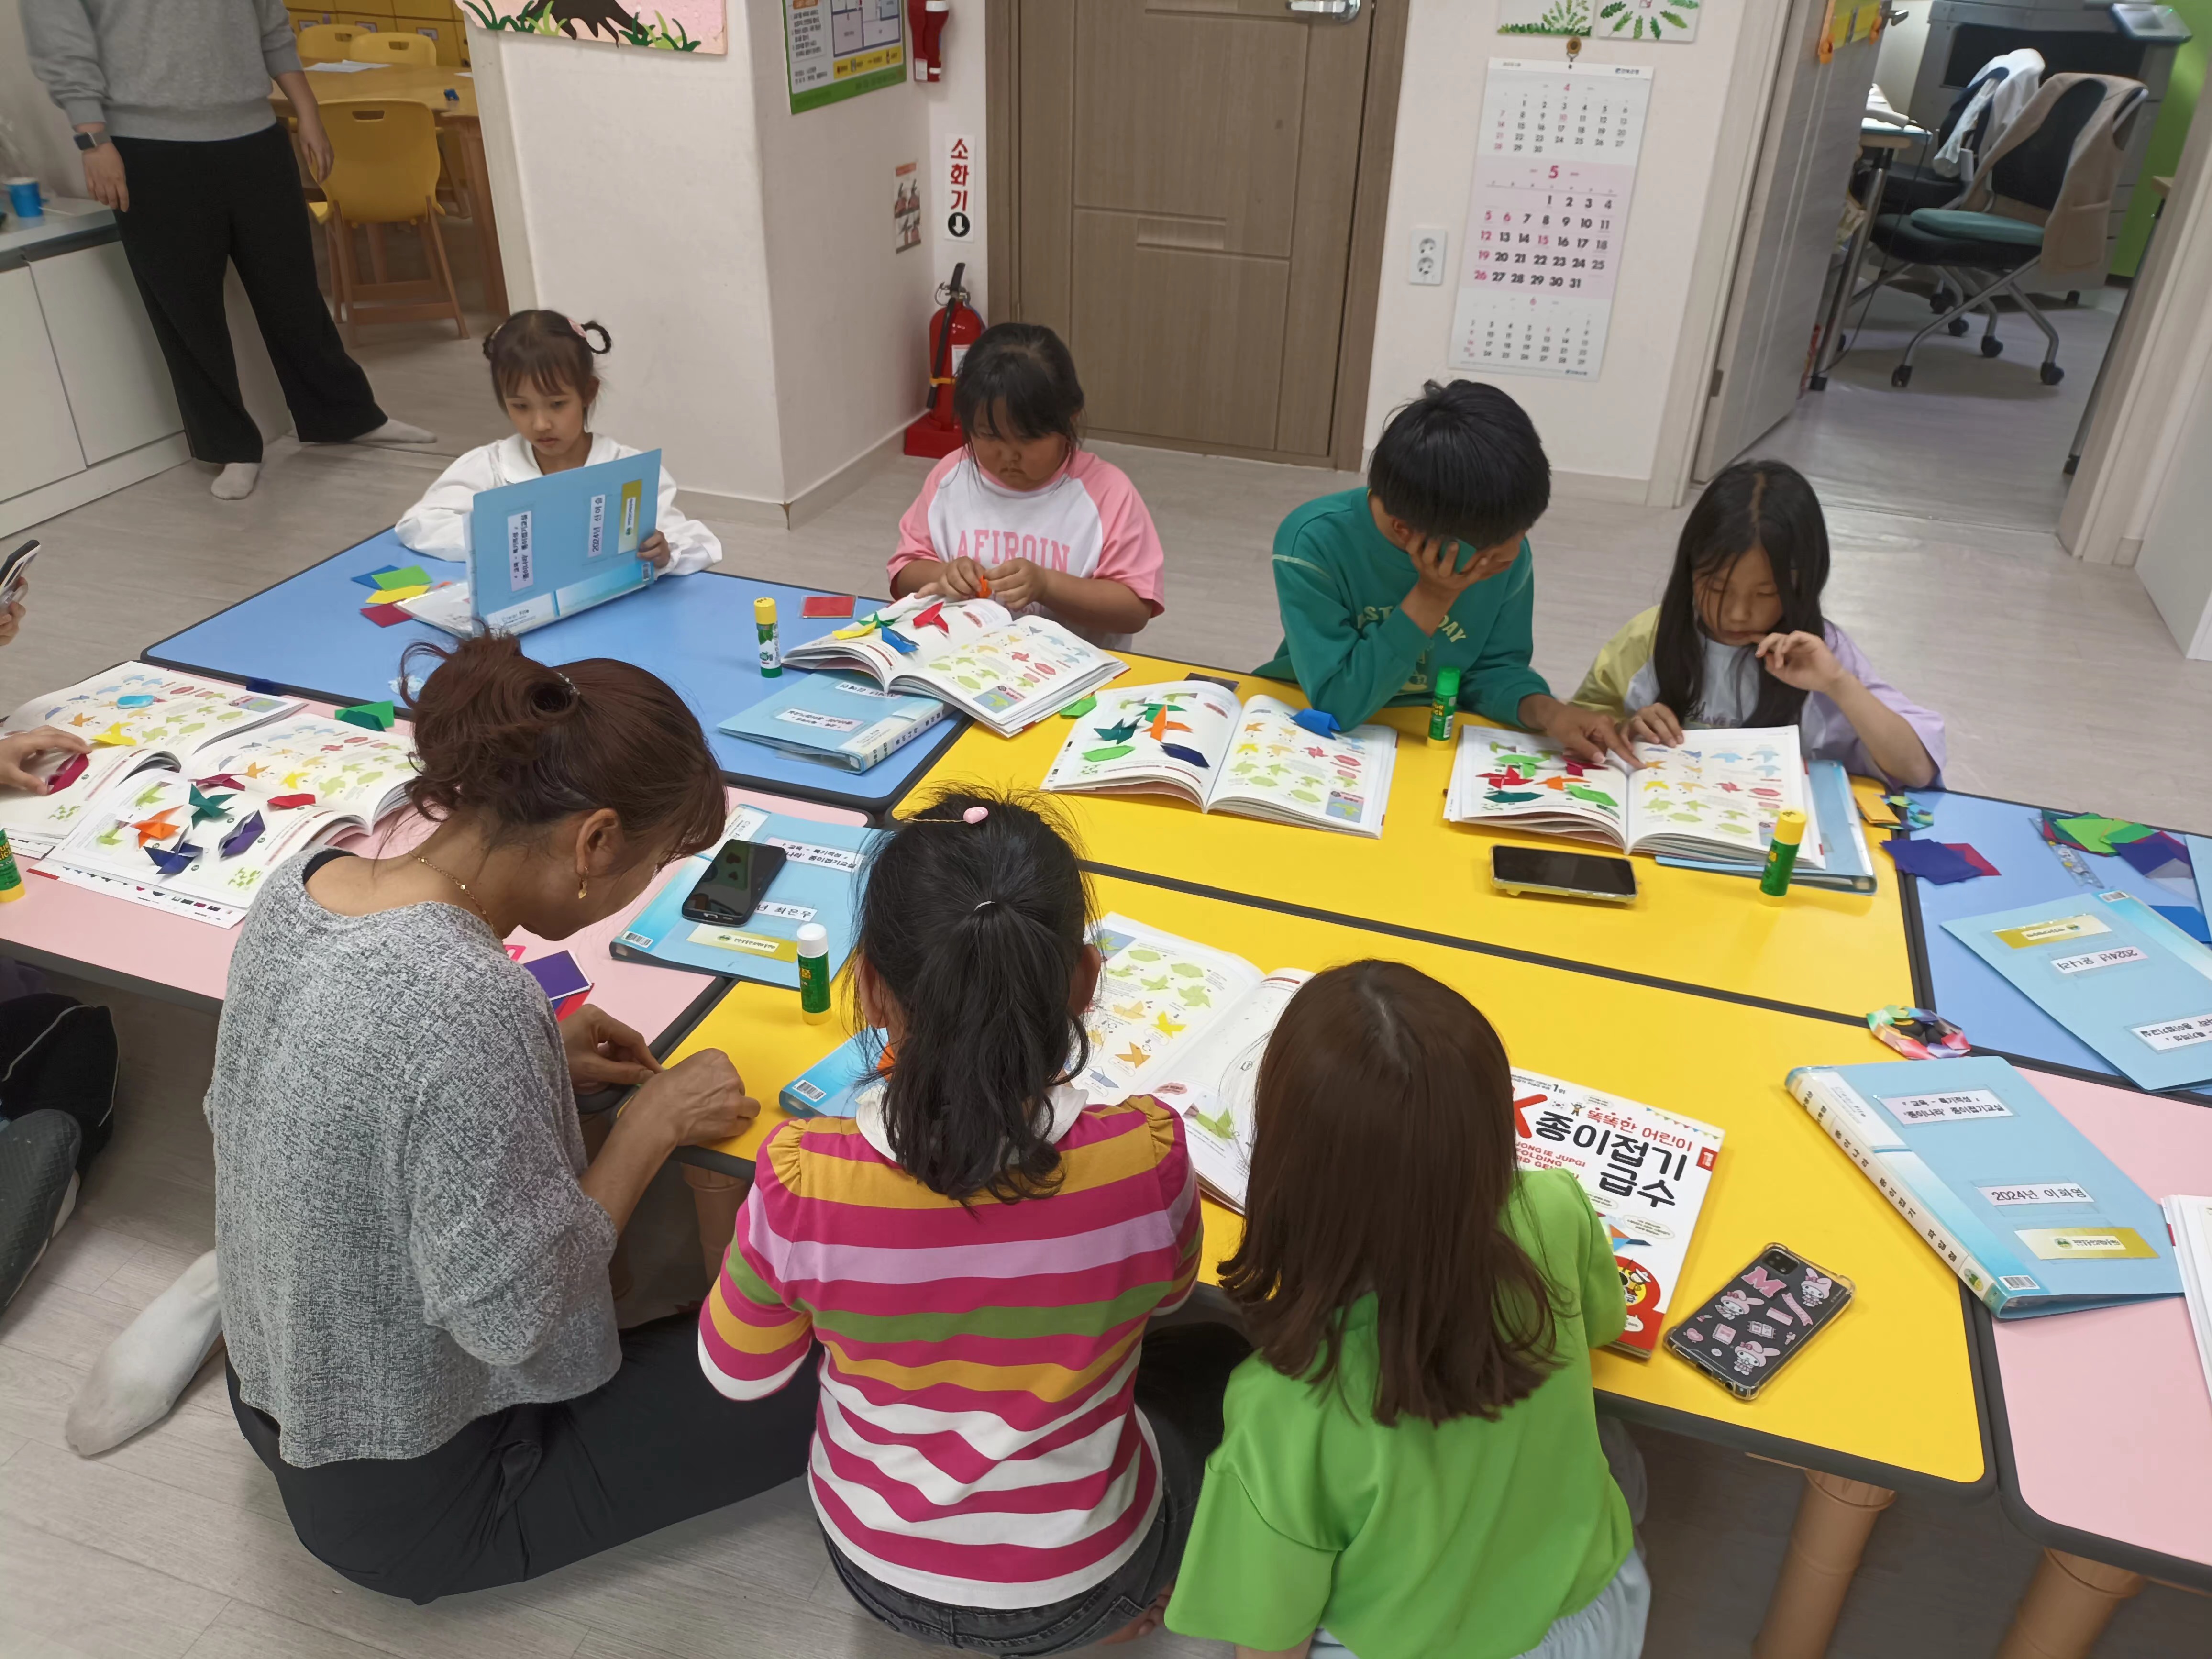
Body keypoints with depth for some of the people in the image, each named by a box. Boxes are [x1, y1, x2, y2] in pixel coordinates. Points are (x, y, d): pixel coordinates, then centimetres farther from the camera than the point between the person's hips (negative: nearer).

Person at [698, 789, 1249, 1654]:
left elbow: (740, 1373, -11)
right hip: (1077, 1584, -2)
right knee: (1230, 1355, 26)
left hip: (877, 1565, 2)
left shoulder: (802, 1183, -33)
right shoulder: (1146, 1159, -33)